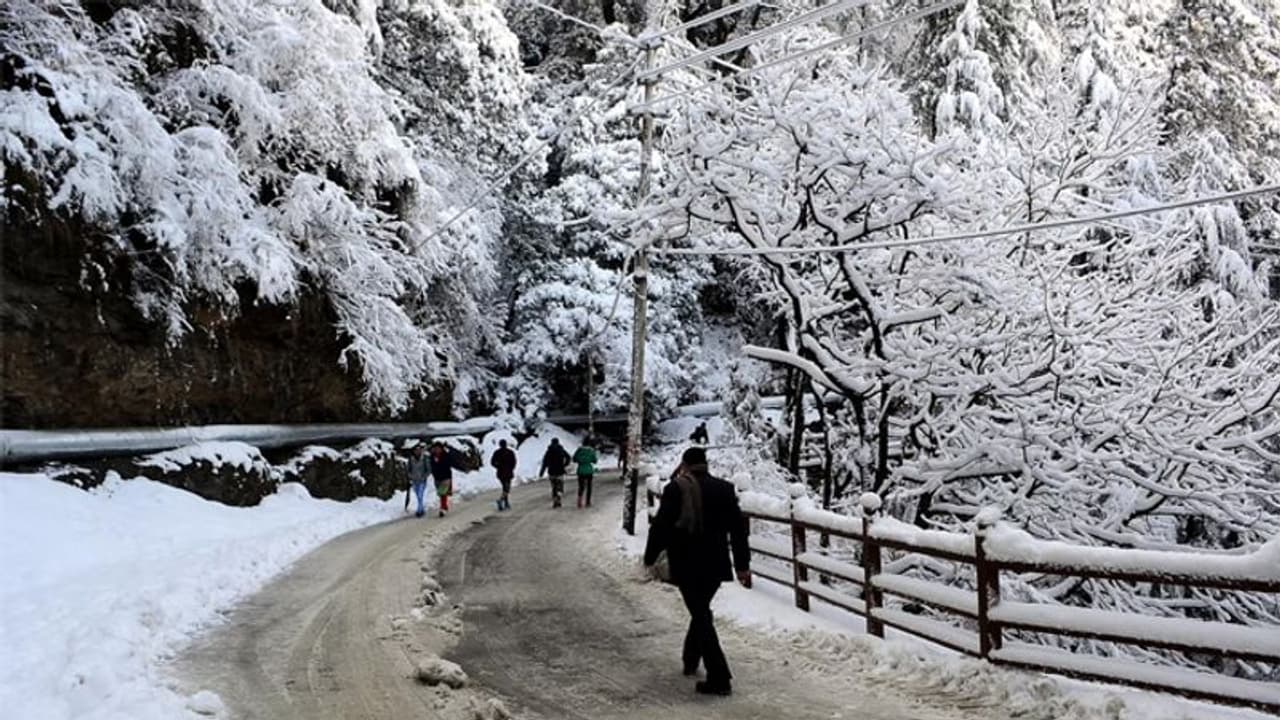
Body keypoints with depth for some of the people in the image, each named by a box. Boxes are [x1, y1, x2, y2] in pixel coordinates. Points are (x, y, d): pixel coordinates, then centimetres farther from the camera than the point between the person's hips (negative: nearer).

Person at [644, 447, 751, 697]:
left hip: (686, 565, -4)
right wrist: (743, 565, 12)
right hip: (715, 564, 4)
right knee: (701, 610, 23)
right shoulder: (724, 488, 3)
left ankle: (719, 678, -5)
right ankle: (691, 660, 38)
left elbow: (660, 526, -8)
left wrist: (650, 557, 6)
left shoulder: (676, 489, -9)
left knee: (701, 615, -1)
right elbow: (738, 529, 5)